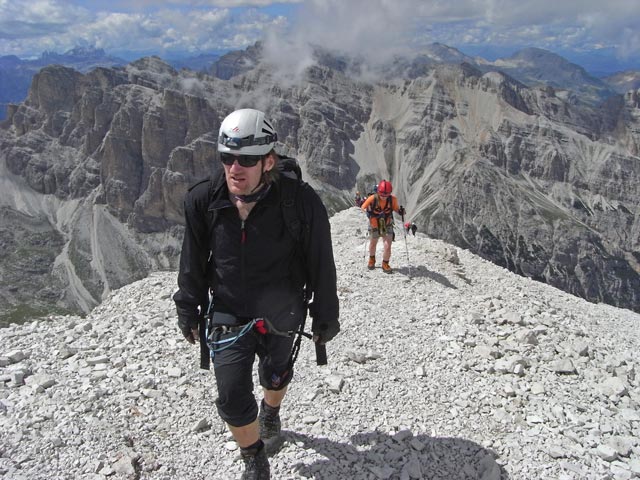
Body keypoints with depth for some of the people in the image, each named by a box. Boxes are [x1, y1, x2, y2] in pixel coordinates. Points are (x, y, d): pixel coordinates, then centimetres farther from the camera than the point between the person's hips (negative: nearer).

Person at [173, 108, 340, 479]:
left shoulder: (301, 202, -23)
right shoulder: (203, 200, -15)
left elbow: (322, 266, -11)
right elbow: (192, 262, 0)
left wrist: (326, 318, -3)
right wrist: (188, 311, 9)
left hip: (280, 315, 0)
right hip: (227, 314, 1)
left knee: (276, 376, 23)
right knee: (233, 398, -1)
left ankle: (271, 411, 61)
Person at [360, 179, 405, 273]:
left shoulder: (392, 199, -19)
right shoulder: (372, 198, -25)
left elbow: (396, 208, -2)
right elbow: (363, 208, -15)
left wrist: (400, 210, -24)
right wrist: (368, 212, -35)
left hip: (387, 226, 0)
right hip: (374, 226, 0)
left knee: (387, 246, -11)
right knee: (373, 244, 22)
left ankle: (385, 264, 12)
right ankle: (372, 259, 50)